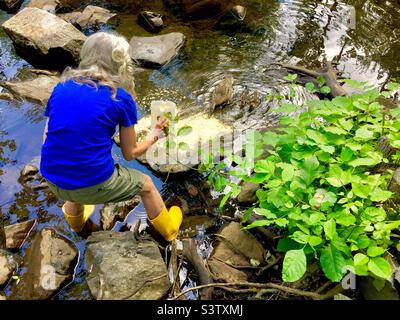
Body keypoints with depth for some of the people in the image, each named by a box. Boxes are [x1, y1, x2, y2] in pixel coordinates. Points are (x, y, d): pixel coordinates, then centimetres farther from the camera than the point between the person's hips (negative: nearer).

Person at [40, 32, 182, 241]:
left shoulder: (61, 87, 4)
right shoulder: (121, 98, -7)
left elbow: (47, 139, 8)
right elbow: (130, 153, 3)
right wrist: (154, 136, 21)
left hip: (52, 182, 5)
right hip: (93, 185, -4)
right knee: (145, 184, 24)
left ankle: (75, 220, 64)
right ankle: (168, 230, 46)